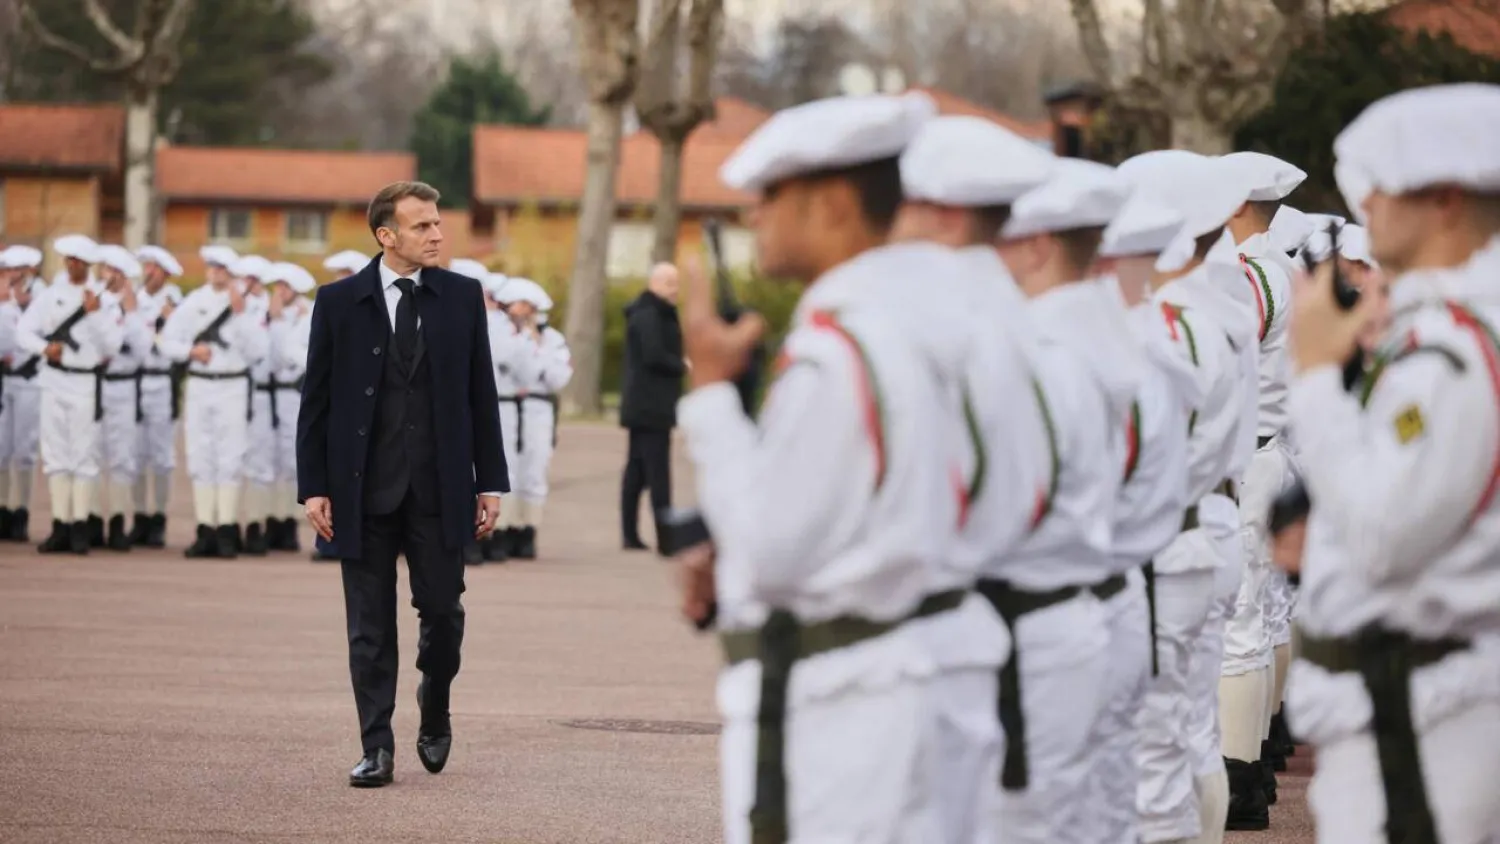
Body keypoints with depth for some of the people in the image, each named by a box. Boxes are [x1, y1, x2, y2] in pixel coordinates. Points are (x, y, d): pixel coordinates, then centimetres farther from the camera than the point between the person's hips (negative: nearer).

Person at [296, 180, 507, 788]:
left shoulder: (461, 297, 4)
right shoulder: (338, 302, 0)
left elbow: (481, 394, 6)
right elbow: (316, 401, 1)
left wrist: (490, 482, 3)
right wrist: (314, 487, -4)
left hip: (439, 489, 1)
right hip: (364, 488, -1)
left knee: (442, 612, 3)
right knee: (370, 628, 3)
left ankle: (434, 716, 28)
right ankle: (377, 749, 9)